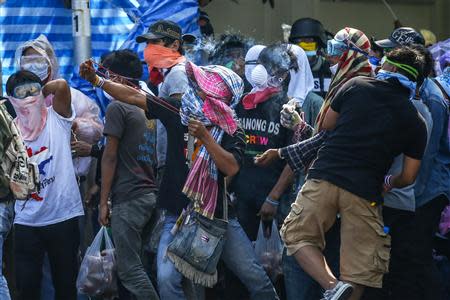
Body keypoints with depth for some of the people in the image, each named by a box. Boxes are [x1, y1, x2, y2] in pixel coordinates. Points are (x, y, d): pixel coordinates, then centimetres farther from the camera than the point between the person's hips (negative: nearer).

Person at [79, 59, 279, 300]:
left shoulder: (231, 131, -6)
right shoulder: (177, 111, -1)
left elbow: (231, 168, -22)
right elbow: (134, 97, 0)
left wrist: (204, 137, -27)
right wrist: (96, 80, -7)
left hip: (217, 214, -1)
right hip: (177, 215, 1)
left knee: (253, 276, 3)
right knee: (167, 279, -15)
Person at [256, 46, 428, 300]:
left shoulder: (357, 86, 7)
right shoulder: (416, 123, 8)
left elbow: (326, 126, 16)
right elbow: (408, 177, 8)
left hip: (326, 176, 0)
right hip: (365, 193, 0)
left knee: (297, 235, 15)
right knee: (359, 270, 9)